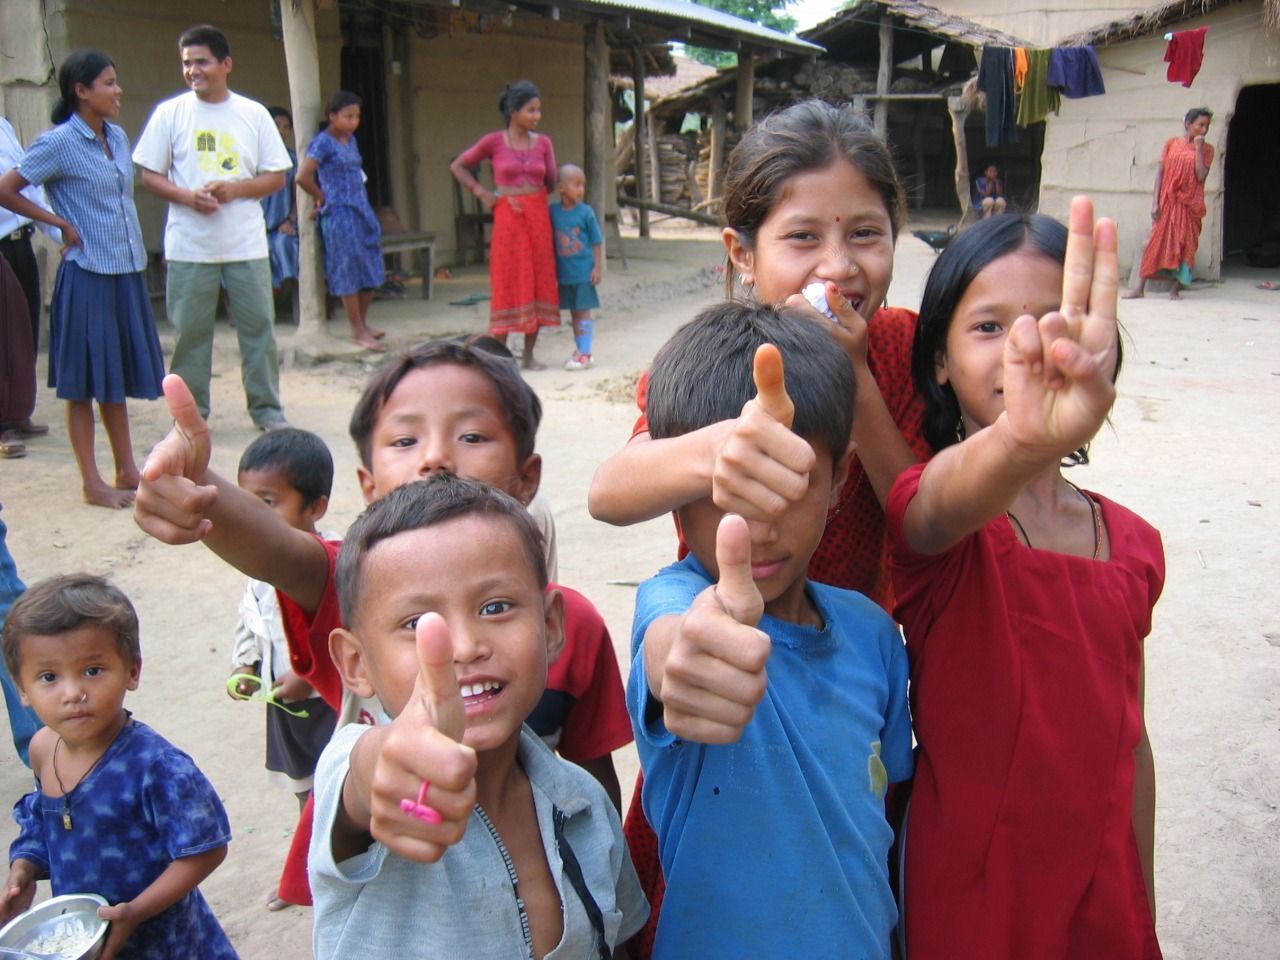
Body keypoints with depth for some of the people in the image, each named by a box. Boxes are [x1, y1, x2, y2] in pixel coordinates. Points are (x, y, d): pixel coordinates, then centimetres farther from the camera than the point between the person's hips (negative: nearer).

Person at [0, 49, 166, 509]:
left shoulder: (118, 137, 10)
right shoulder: (58, 143, -10)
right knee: (84, 380, 2)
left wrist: (134, 252, 11)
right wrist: (61, 223, -6)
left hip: (127, 271, 7)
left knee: (118, 375, 13)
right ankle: (93, 483, 8)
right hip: (87, 275, -7)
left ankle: (127, 471, 22)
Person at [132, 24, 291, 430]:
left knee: (259, 326, 4)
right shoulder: (170, 112, 3)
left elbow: (276, 177, 5)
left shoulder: (254, 114, 5)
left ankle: (267, 408, 15)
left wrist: (234, 189, -13)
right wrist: (188, 196, -15)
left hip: (247, 244, 1)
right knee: (190, 331, 4)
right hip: (189, 245, 0)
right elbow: (149, 175, 4)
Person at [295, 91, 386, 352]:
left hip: (362, 210, 8)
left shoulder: (351, 139, 13)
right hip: (339, 213, -8)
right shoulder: (322, 142, -10)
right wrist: (323, 198, -4)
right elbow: (302, 177, -17)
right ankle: (358, 331, 4)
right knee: (349, 271, -2)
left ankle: (363, 323, 23)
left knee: (371, 270, 10)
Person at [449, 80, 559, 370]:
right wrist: (483, 193, 1)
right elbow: (457, 167, 7)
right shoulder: (493, 142, -3)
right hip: (508, 216, -3)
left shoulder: (543, 142, 5)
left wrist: (533, 195, 2)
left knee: (539, 281, 4)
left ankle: (529, 354, 13)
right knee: (507, 283, -2)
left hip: (538, 216, 3)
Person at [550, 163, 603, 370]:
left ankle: (584, 353, 4)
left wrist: (597, 267, -8)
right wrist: (553, 269, 9)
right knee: (573, 313, 12)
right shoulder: (553, 211, 1)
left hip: (584, 272, -4)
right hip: (564, 273, 4)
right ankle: (580, 351, 23)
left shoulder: (586, 212, -7)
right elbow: (552, 242, 8)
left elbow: (597, 242, -3)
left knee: (583, 312, -1)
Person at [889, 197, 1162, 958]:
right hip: (963, 895, -4)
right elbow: (949, 501, -40)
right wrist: (1020, 442, -62)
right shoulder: (928, 515, -14)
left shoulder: (1134, 545, 0)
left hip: (1100, 895, 4)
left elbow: (1128, 736, 7)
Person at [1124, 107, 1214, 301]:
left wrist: (1198, 149, -10)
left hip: (1189, 204, 0)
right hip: (1167, 202, 0)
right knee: (1156, 241, -2)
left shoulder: (1206, 150, 5)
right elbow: (1160, 172, 3)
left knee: (1184, 245, -1)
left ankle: (1174, 289, 6)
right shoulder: (1171, 143, 5)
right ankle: (1139, 288, 0)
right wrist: (1155, 202, -5)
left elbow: (1201, 176, -8)